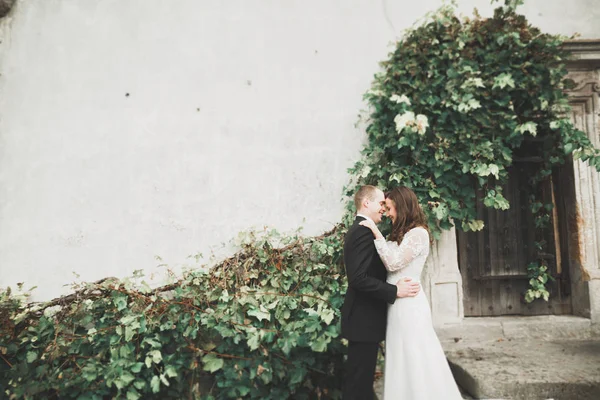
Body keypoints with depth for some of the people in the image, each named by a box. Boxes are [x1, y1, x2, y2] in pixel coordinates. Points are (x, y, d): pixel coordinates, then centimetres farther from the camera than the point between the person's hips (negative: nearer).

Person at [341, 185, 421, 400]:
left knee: (361, 377, 19)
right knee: (359, 380, 1)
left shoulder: (360, 229, 14)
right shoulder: (364, 231, -18)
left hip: (363, 316, 10)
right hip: (364, 318, -10)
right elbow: (358, 278, -27)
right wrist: (395, 291, -21)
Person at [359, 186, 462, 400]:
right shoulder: (401, 234, 15)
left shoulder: (418, 233, -13)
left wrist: (376, 232, -19)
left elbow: (394, 263, -21)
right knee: (403, 359, 15)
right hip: (397, 304, 9)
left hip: (409, 304, -9)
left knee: (415, 359, 2)